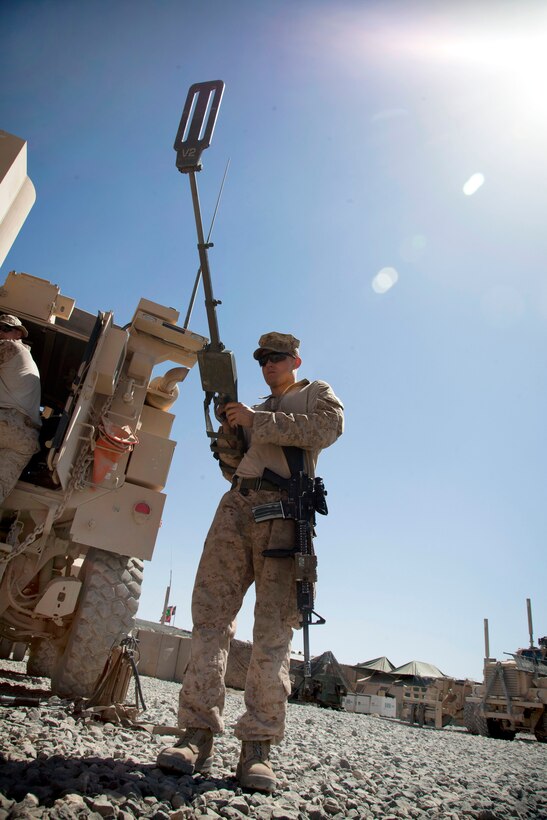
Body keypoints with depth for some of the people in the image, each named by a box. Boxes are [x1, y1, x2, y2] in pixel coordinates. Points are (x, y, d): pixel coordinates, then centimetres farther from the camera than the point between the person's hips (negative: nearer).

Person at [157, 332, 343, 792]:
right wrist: (228, 433, 8)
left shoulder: (318, 394, 19)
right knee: (211, 615, -5)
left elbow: (325, 429, -6)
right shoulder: (256, 410, 33)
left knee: (274, 630, -6)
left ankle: (257, 748, -2)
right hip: (236, 508, 5)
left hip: (282, 511, -5)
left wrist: (255, 421, -3)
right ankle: (198, 736, -1)